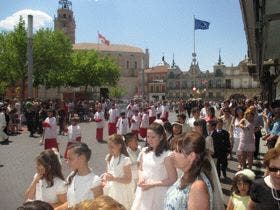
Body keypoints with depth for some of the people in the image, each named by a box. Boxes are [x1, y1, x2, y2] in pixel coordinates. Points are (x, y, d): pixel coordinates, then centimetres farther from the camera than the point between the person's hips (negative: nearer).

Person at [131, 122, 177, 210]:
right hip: (143, 191, 5)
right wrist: (140, 178, -5)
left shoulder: (166, 155, -15)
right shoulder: (144, 151, 3)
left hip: (157, 194, -5)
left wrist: (152, 184, -18)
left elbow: (173, 180, -14)